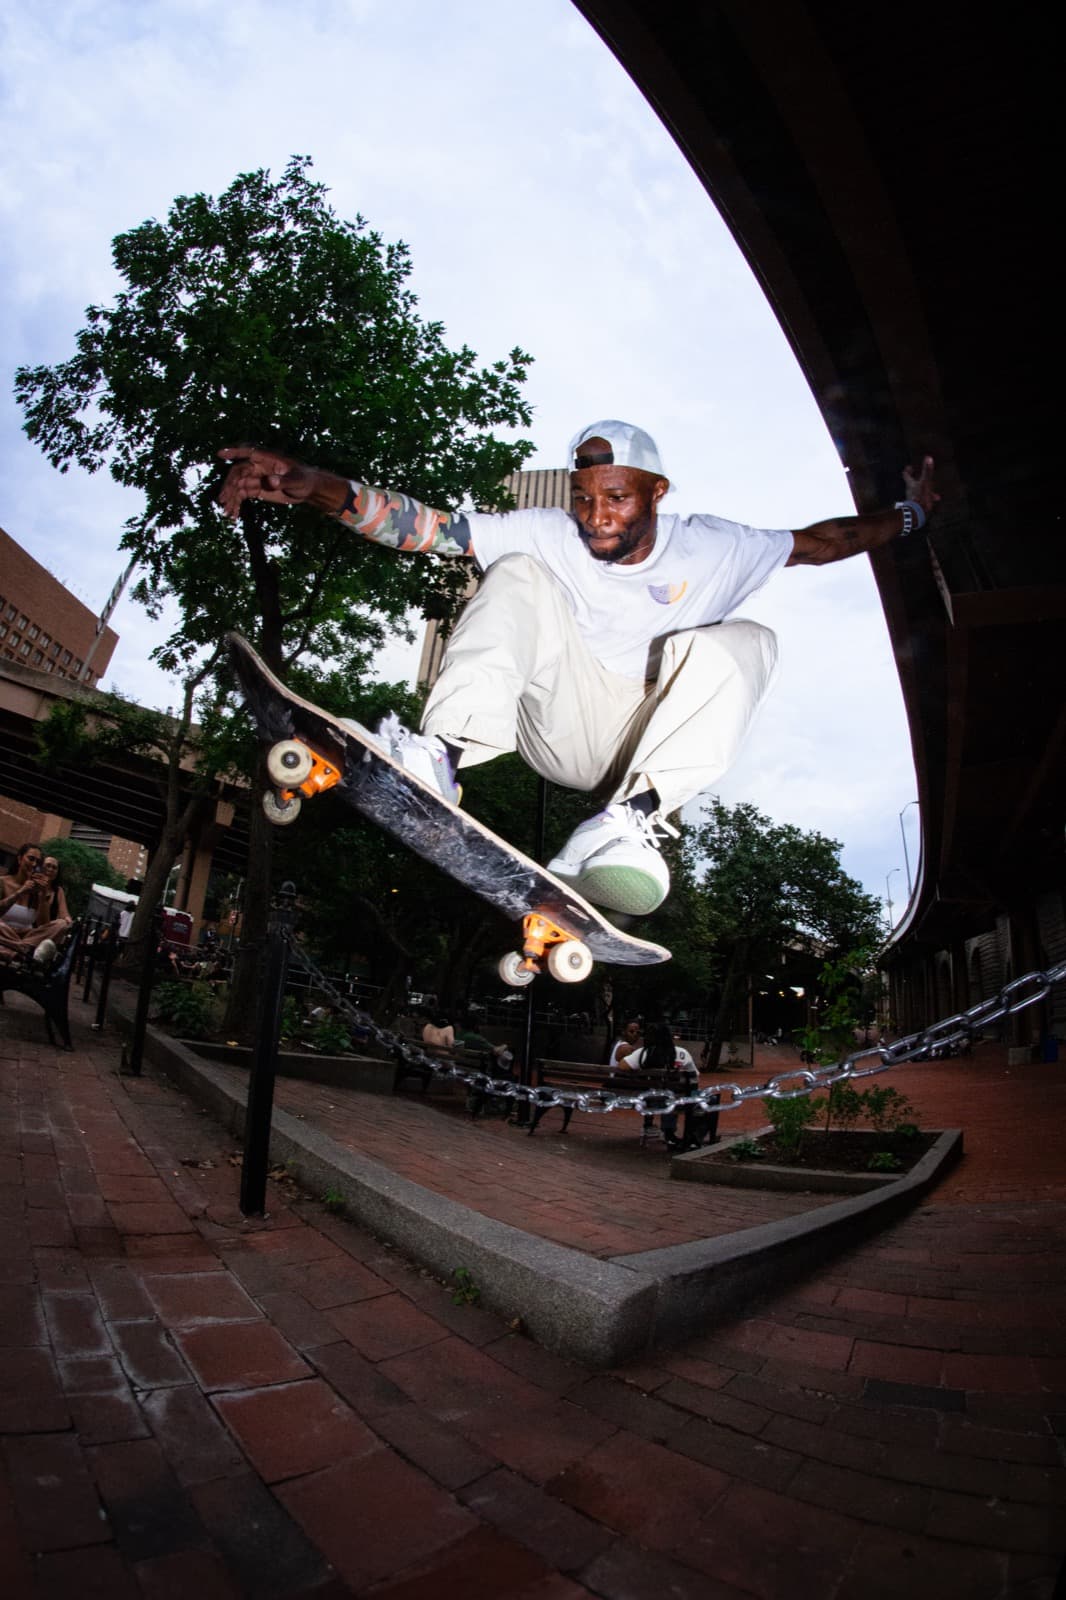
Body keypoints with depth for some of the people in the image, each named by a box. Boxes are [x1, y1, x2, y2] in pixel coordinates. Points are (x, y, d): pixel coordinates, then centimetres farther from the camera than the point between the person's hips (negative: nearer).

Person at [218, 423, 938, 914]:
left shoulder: (710, 549, 3)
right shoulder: (548, 537, -2)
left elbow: (819, 542, 16)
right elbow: (428, 526, -13)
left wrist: (910, 514, 14)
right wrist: (314, 485, -24)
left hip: (652, 746, 1)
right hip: (563, 733, 0)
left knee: (744, 642, -23)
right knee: (518, 573, -16)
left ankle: (633, 820, -43)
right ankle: (444, 754, -39)